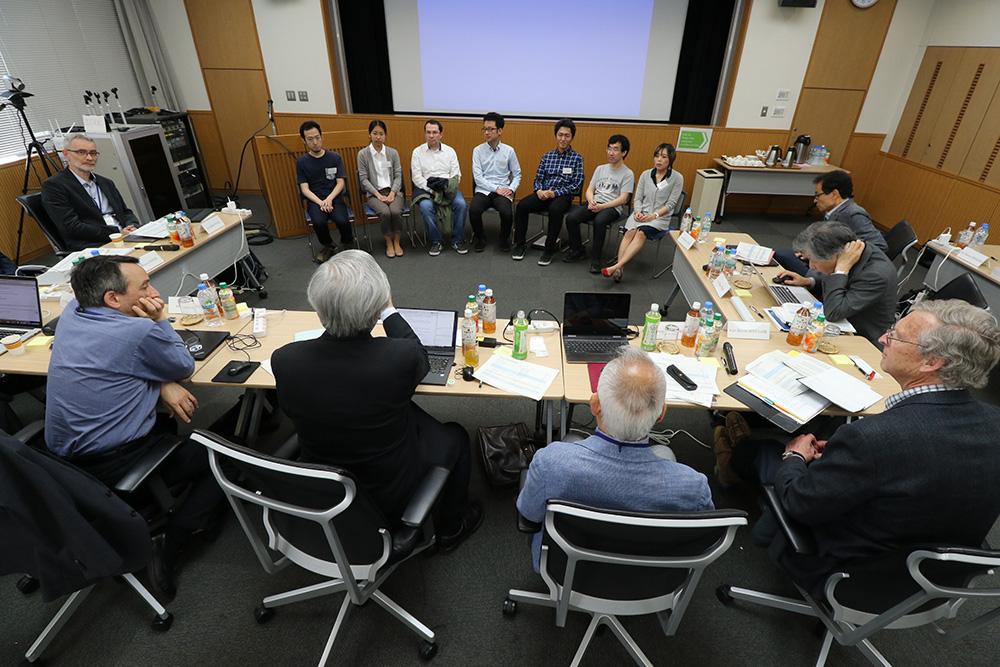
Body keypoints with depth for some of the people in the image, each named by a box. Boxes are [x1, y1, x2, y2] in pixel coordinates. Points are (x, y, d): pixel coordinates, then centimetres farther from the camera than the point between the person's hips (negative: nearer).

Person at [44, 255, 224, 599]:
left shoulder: (71, 313, 1)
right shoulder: (139, 333, -24)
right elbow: (184, 367, -6)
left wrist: (162, 383, -2)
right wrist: (160, 321, -2)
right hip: (112, 468, -8)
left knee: (166, 425, 31)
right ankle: (168, 543, -4)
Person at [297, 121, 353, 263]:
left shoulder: (335, 157, 8)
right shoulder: (301, 162, 7)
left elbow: (341, 182, 3)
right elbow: (305, 189, 2)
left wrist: (329, 199, -15)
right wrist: (320, 202, -16)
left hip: (335, 199, 0)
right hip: (315, 200, 0)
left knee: (342, 220, -32)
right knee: (319, 222, -32)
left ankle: (348, 245, 3)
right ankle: (329, 246, 1)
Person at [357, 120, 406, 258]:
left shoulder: (393, 153, 10)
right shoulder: (363, 154, 4)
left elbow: (398, 175, 5)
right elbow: (364, 179, -1)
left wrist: (392, 193, -11)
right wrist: (378, 195, -13)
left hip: (393, 191, 1)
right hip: (374, 193, -1)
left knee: (396, 211, -31)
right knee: (385, 212, -32)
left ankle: (397, 242, -9)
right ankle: (389, 243, -10)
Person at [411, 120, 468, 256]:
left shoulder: (450, 151, 11)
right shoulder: (417, 152, 7)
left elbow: (456, 176, 6)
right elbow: (417, 178, -1)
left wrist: (446, 185, -14)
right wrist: (432, 190, -14)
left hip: (448, 188, 1)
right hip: (425, 189, -1)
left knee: (461, 203, -28)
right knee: (425, 206, -33)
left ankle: (457, 240, -9)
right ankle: (436, 241, -13)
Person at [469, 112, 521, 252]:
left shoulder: (509, 151, 7)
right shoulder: (478, 150, 5)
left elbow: (517, 174, 12)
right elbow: (477, 177, -2)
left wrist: (511, 188, -7)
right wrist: (496, 189, -11)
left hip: (503, 191, 0)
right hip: (483, 190, 0)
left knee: (507, 212, -31)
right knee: (473, 210, -31)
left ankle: (505, 238, 2)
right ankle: (480, 237, 0)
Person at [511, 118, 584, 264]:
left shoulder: (577, 158, 6)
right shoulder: (547, 156, 17)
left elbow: (576, 185, -2)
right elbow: (538, 178, 15)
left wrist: (554, 193, -14)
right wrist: (539, 190, -9)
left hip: (563, 196, -3)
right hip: (543, 194, 4)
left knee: (555, 209, -38)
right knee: (522, 205, -24)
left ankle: (549, 250, -26)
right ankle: (520, 245, -11)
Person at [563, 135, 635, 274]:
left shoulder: (628, 174, 2)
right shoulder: (600, 169, 20)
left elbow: (622, 199, -7)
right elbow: (589, 190, 15)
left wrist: (602, 206, -19)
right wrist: (591, 201, -9)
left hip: (613, 207, -5)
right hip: (594, 204, 5)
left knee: (599, 221, -38)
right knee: (571, 218, -22)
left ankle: (595, 258, -26)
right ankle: (577, 250, -4)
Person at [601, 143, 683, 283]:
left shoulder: (677, 178, 2)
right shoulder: (646, 174, 12)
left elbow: (670, 204, -3)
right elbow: (637, 198, 10)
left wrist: (654, 215, -16)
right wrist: (638, 211, -11)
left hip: (661, 218, -2)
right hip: (641, 214, 3)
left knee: (641, 233, -33)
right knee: (630, 232, -30)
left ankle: (616, 266, -43)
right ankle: (619, 270, -40)